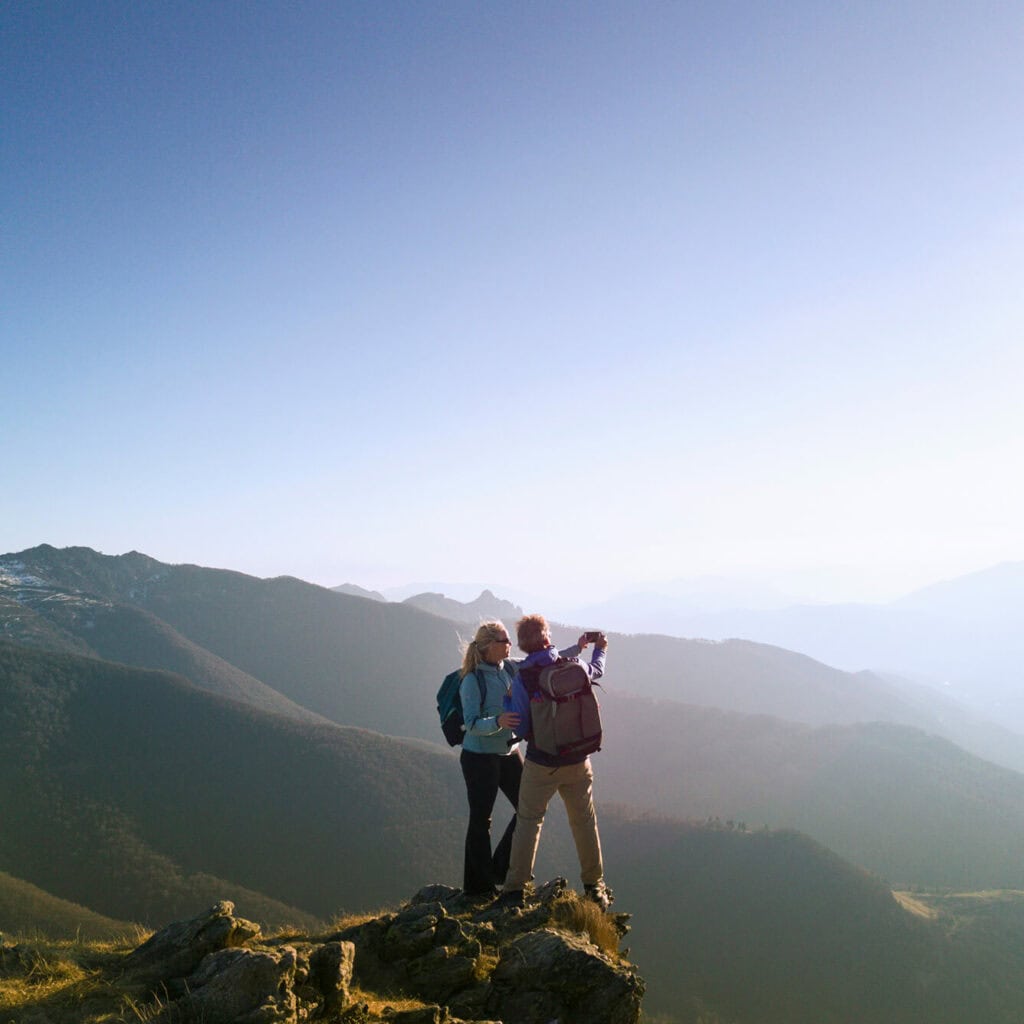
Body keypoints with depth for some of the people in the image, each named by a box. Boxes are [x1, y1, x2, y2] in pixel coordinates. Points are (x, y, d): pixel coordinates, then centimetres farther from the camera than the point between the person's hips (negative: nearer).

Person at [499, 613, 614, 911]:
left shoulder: (521, 678, -14)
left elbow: (520, 727, -8)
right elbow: (597, 670, 18)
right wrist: (600, 649, 39)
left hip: (541, 763, -2)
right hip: (578, 761, 2)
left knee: (528, 822, 9)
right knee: (585, 822, 16)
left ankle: (515, 888, 10)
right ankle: (595, 886, 25)